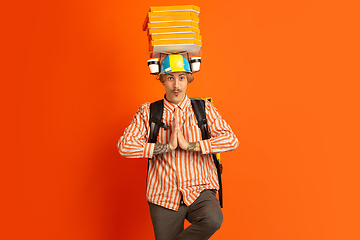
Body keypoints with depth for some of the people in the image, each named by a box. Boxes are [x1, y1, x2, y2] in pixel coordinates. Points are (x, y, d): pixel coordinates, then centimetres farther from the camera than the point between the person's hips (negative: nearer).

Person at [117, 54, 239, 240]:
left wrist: (191, 145, -16)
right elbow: (124, 146, -7)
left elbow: (231, 140, -6)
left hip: (199, 192, 0)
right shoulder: (147, 112, 4)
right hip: (164, 197, 1)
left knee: (212, 220, -30)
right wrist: (166, 147, -14)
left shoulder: (204, 109, 5)